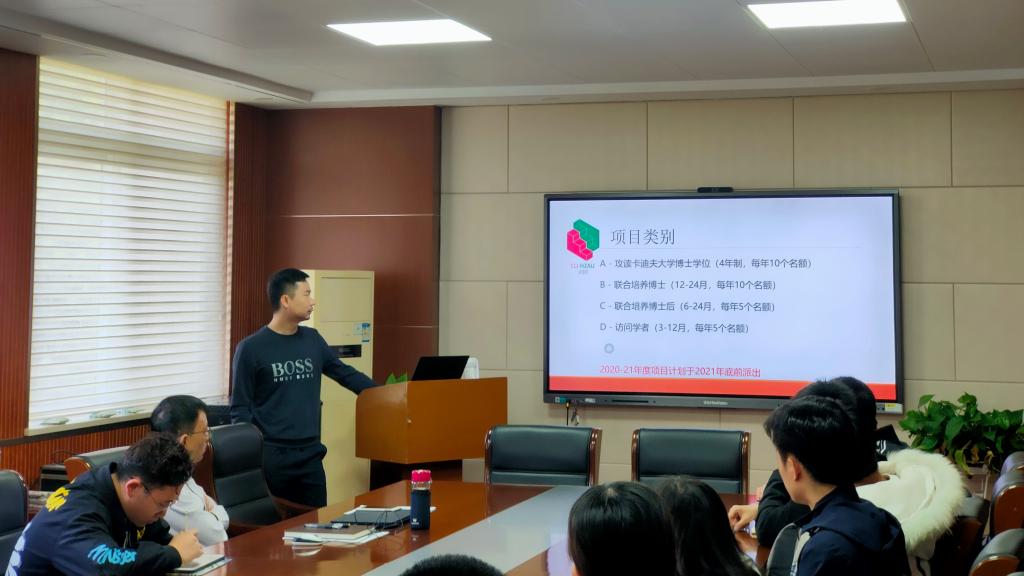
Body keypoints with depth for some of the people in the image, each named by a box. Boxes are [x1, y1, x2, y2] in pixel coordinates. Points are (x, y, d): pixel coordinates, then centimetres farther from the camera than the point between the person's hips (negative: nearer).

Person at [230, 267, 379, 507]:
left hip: (310, 455, 5)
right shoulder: (251, 349, -7)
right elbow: (240, 409, -5)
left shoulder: (313, 340, 8)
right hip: (270, 456, -5)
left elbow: (346, 374, 18)